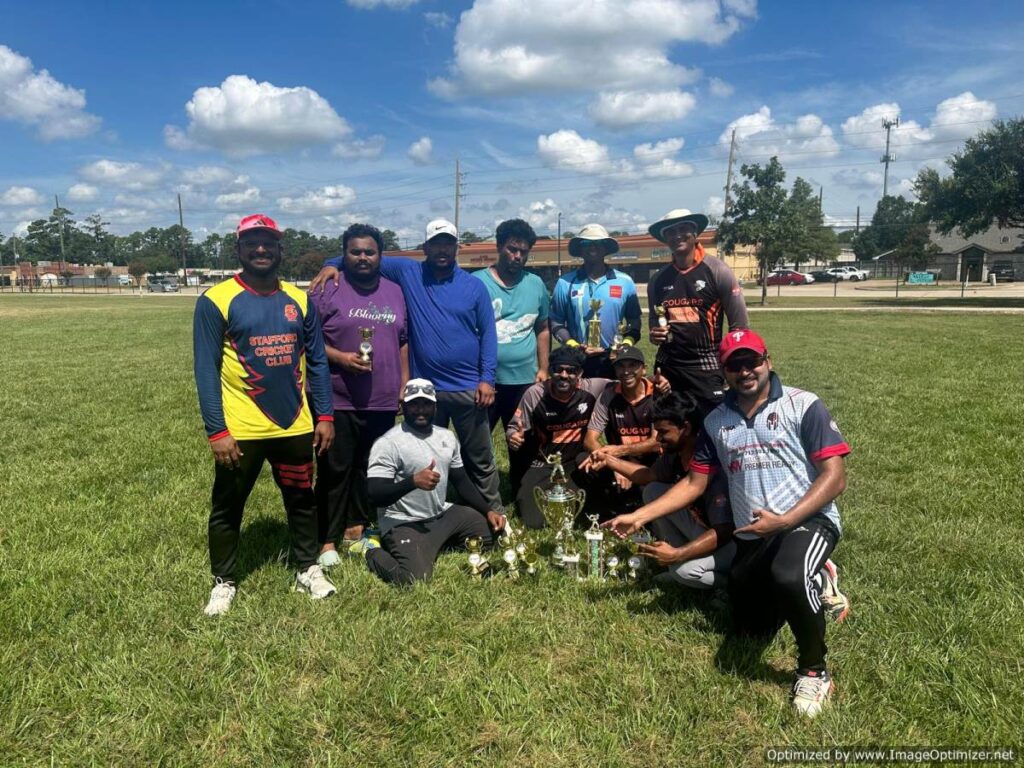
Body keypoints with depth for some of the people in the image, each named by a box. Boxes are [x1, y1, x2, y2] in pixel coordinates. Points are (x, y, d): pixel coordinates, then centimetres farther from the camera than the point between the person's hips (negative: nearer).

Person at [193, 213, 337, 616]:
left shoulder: (299, 299, 4)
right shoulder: (216, 301, -8)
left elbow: (317, 362, 7)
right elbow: (206, 370, -10)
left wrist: (325, 415, 2)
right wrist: (217, 431, -15)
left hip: (296, 427, 4)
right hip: (240, 430, -3)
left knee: (302, 500, 16)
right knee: (227, 507, 12)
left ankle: (308, 569, 34)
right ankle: (223, 581, 30)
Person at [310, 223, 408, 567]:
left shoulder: (395, 292, 11)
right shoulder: (328, 291, -5)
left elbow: (402, 343, 17)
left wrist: (404, 385, 13)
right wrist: (341, 358, -20)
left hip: (383, 401, 5)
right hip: (337, 401, -5)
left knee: (369, 469, 14)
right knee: (334, 470, 2)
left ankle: (357, 526, 29)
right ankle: (327, 539, 12)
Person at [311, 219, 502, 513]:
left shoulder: (474, 286, 2)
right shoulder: (407, 273, 3)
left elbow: (488, 333, 1)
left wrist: (487, 378, -7)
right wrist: (333, 264, -12)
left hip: (469, 388, -1)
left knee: (480, 459, 10)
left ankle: (493, 513, 25)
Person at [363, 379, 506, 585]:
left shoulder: (447, 437, 7)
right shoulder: (388, 443, -15)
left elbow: (461, 481, 13)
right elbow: (375, 496, -20)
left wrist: (488, 511, 0)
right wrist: (414, 481, -34)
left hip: (443, 515, 7)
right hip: (405, 523, -7)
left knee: (494, 528, 4)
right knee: (414, 577, -28)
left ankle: (440, 543, 15)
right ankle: (374, 553, 3)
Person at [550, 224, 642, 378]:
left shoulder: (625, 282, 5)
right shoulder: (565, 283, 1)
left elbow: (634, 321, 10)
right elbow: (556, 323, 3)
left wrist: (625, 346, -8)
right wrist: (574, 346, -12)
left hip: (615, 361, 1)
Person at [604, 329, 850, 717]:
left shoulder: (803, 406, -8)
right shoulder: (716, 422, 7)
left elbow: (834, 477, -13)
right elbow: (694, 483, 11)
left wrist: (784, 520, -24)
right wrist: (639, 516, 4)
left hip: (809, 521, -6)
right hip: (751, 538, 6)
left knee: (788, 576, -38)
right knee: (751, 632, 13)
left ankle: (814, 671, -10)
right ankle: (815, 585, 39)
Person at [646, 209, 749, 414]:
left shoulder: (717, 271, -6)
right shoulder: (658, 280, 8)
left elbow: (739, 325, -6)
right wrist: (655, 335, -1)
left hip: (707, 368, -4)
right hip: (667, 368, 5)